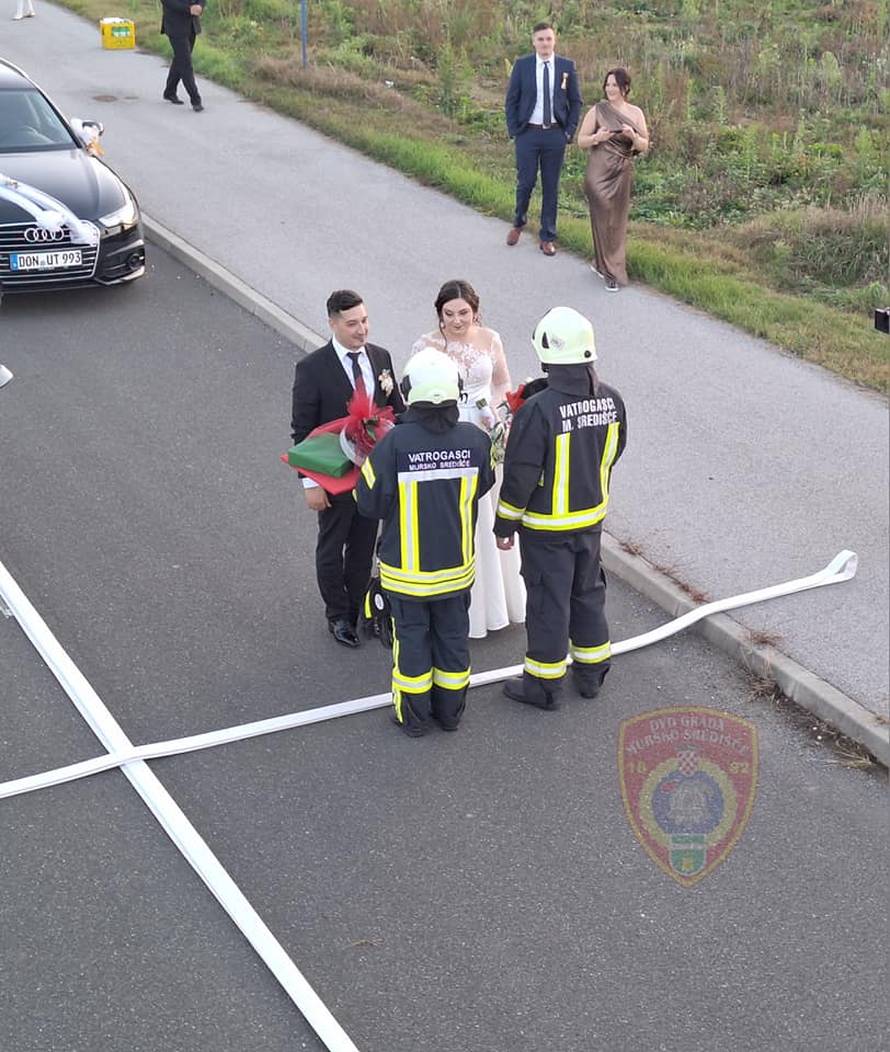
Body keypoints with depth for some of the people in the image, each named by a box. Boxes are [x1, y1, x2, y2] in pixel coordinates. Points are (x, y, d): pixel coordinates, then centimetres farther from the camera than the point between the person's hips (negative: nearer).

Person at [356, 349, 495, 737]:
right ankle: (450, 711, 34)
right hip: (457, 565, 3)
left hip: (407, 568, -3)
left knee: (412, 637, 14)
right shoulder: (474, 439, -12)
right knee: (453, 635, 19)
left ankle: (414, 716, 27)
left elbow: (370, 503, -15)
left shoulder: (394, 443, -24)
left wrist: (366, 465, 2)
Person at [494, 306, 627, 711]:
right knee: (588, 591, 21)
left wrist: (504, 524, -7)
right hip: (592, 518, 6)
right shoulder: (611, 400, -7)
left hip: (546, 526, -6)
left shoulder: (537, 411, -27)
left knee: (548, 601, 7)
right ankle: (591, 673, 35)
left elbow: (519, 477, -20)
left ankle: (544, 684, 21)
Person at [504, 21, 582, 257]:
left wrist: (569, 131, -1)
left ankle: (547, 237, 15)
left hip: (555, 134, 1)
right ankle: (518, 224, 27)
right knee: (525, 182, 1)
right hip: (528, 133, -1)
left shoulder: (567, 66, 2)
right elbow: (511, 100, 3)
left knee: (551, 187, 6)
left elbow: (575, 101, 7)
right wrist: (513, 131, -3)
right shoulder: (522, 65, -1)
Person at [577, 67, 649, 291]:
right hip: (600, 172, -3)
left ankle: (601, 263, 25)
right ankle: (610, 272, 5)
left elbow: (644, 146, 6)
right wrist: (596, 138, -18)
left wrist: (633, 136, -14)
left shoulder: (635, 113, 7)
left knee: (618, 221, 7)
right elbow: (581, 141, 2)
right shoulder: (597, 111, 1)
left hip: (623, 173, 3)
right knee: (603, 219, -4)